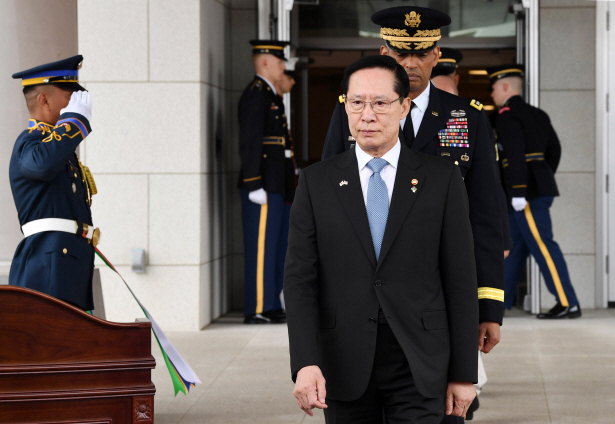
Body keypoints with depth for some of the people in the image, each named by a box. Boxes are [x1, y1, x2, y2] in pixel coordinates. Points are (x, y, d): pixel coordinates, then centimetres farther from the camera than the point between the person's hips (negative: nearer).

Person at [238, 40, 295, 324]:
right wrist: (254, 185, -22)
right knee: (262, 247, -9)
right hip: (264, 186, -10)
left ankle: (272, 305, 19)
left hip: (277, 186, 10)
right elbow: (249, 142, -18)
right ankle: (257, 310, -7)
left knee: (278, 247, 13)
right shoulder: (255, 94, -11)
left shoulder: (271, 95, 20)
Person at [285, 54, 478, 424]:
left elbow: (461, 282, 2)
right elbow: (300, 279, -1)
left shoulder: (442, 180, 2)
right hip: (344, 371, 1)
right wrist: (305, 363, -15)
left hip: (418, 369, -1)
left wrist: (464, 374, -1)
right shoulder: (316, 182, 5)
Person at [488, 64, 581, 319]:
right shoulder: (536, 114, 17)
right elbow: (555, 149, 19)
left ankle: (568, 304, -12)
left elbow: (515, 154, -20)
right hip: (540, 188, 10)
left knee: (542, 245, -10)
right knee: (514, 244, 14)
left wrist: (518, 192, -23)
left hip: (527, 191, -10)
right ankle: (499, 301, 20)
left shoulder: (507, 115, -10)